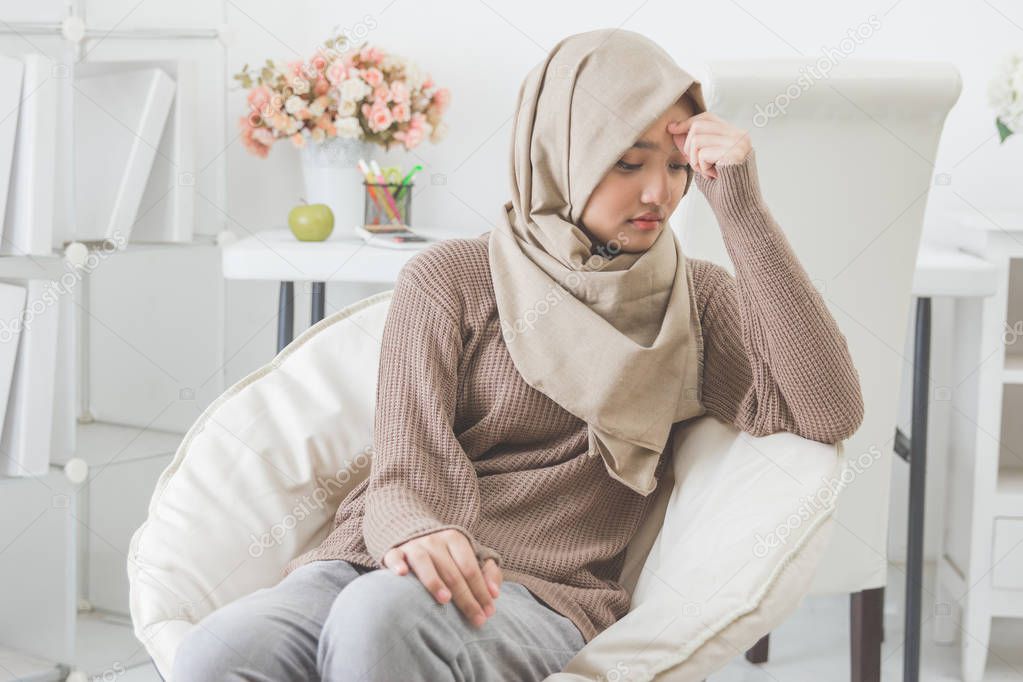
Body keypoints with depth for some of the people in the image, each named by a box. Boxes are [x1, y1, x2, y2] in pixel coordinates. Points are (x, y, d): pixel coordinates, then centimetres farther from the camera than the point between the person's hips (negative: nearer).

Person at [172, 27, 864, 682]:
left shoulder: (696, 301, 15)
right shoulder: (450, 277, 10)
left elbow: (828, 410, -2)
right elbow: (406, 466, 0)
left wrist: (743, 210, -5)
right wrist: (421, 535, -27)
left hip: (543, 597, 0)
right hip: (385, 562, 1)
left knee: (381, 618, -37)